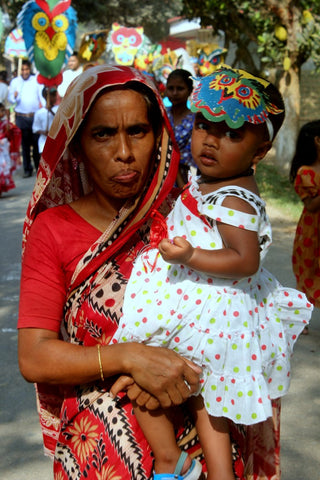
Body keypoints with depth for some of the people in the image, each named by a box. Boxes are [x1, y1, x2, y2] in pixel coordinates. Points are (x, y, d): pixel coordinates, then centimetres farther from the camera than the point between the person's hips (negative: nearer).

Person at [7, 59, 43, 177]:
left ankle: (39, 167, 8)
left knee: (37, 143, -2)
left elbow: (42, 96, 4)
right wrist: (14, 97, -14)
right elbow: (10, 99, 9)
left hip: (35, 116, -1)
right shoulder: (14, 82, 10)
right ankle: (27, 169, 8)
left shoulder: (37, 81, 8)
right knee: (25, 144, 2)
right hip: (21, 117, 1)